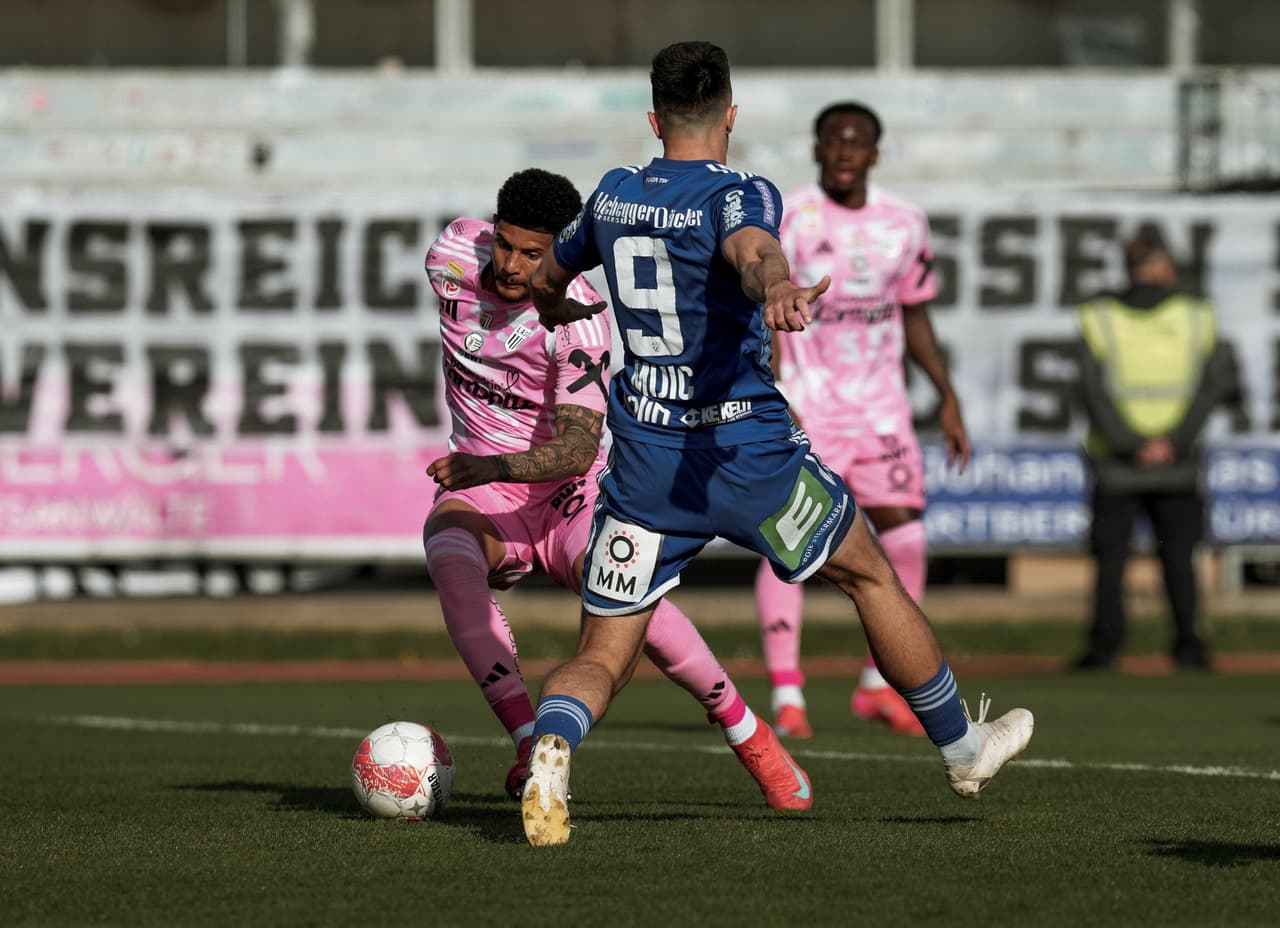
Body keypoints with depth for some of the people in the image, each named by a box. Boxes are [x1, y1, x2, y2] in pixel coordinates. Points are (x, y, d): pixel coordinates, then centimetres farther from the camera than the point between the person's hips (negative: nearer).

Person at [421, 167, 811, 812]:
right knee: (449, 553, -32)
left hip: (567, 490, -3)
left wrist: (490, 468, -48)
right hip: (478, 489, 3)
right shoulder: (454, 256, -10)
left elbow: (579, 446, -33)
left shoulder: (577, 314, -24)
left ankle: (745, 732, -7)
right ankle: (529, 746, -39)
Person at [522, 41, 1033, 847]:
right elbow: (750, 248, -34)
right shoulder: (739, 195, -9)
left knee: (601, 658, 4)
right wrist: (777, 286, -57)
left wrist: (556, 310, 52)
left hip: (644, 466, 4)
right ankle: (962, 748, 32)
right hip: (748, 457, -4)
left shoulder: (613, 196, 9)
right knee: (872, 574, 20)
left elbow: (547, 281, 27)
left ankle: (551, 748, -29)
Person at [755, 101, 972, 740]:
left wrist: (948, 396, 12)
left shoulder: (904, 225, 7)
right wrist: (771, 399, -21)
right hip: (805, 406, -4)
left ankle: (880, 685, 13)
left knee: (904, 538, -2)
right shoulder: (787, 220, -7)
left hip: (880, 407, 4)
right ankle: (786, 698, -4)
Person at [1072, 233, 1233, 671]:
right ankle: (1187, 643, 5)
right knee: (1178, 553, 10)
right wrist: (1175, 441, -13)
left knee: (1110, 556, 5)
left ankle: (1105, 643, -2)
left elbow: (1094, 389, -9)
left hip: (1117, 461, -1)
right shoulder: (1196, 316, 0)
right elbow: (1215, 383, -7)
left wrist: (1131, 446, -11)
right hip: (1179, 461, 1)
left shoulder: (1100, 319, -1)